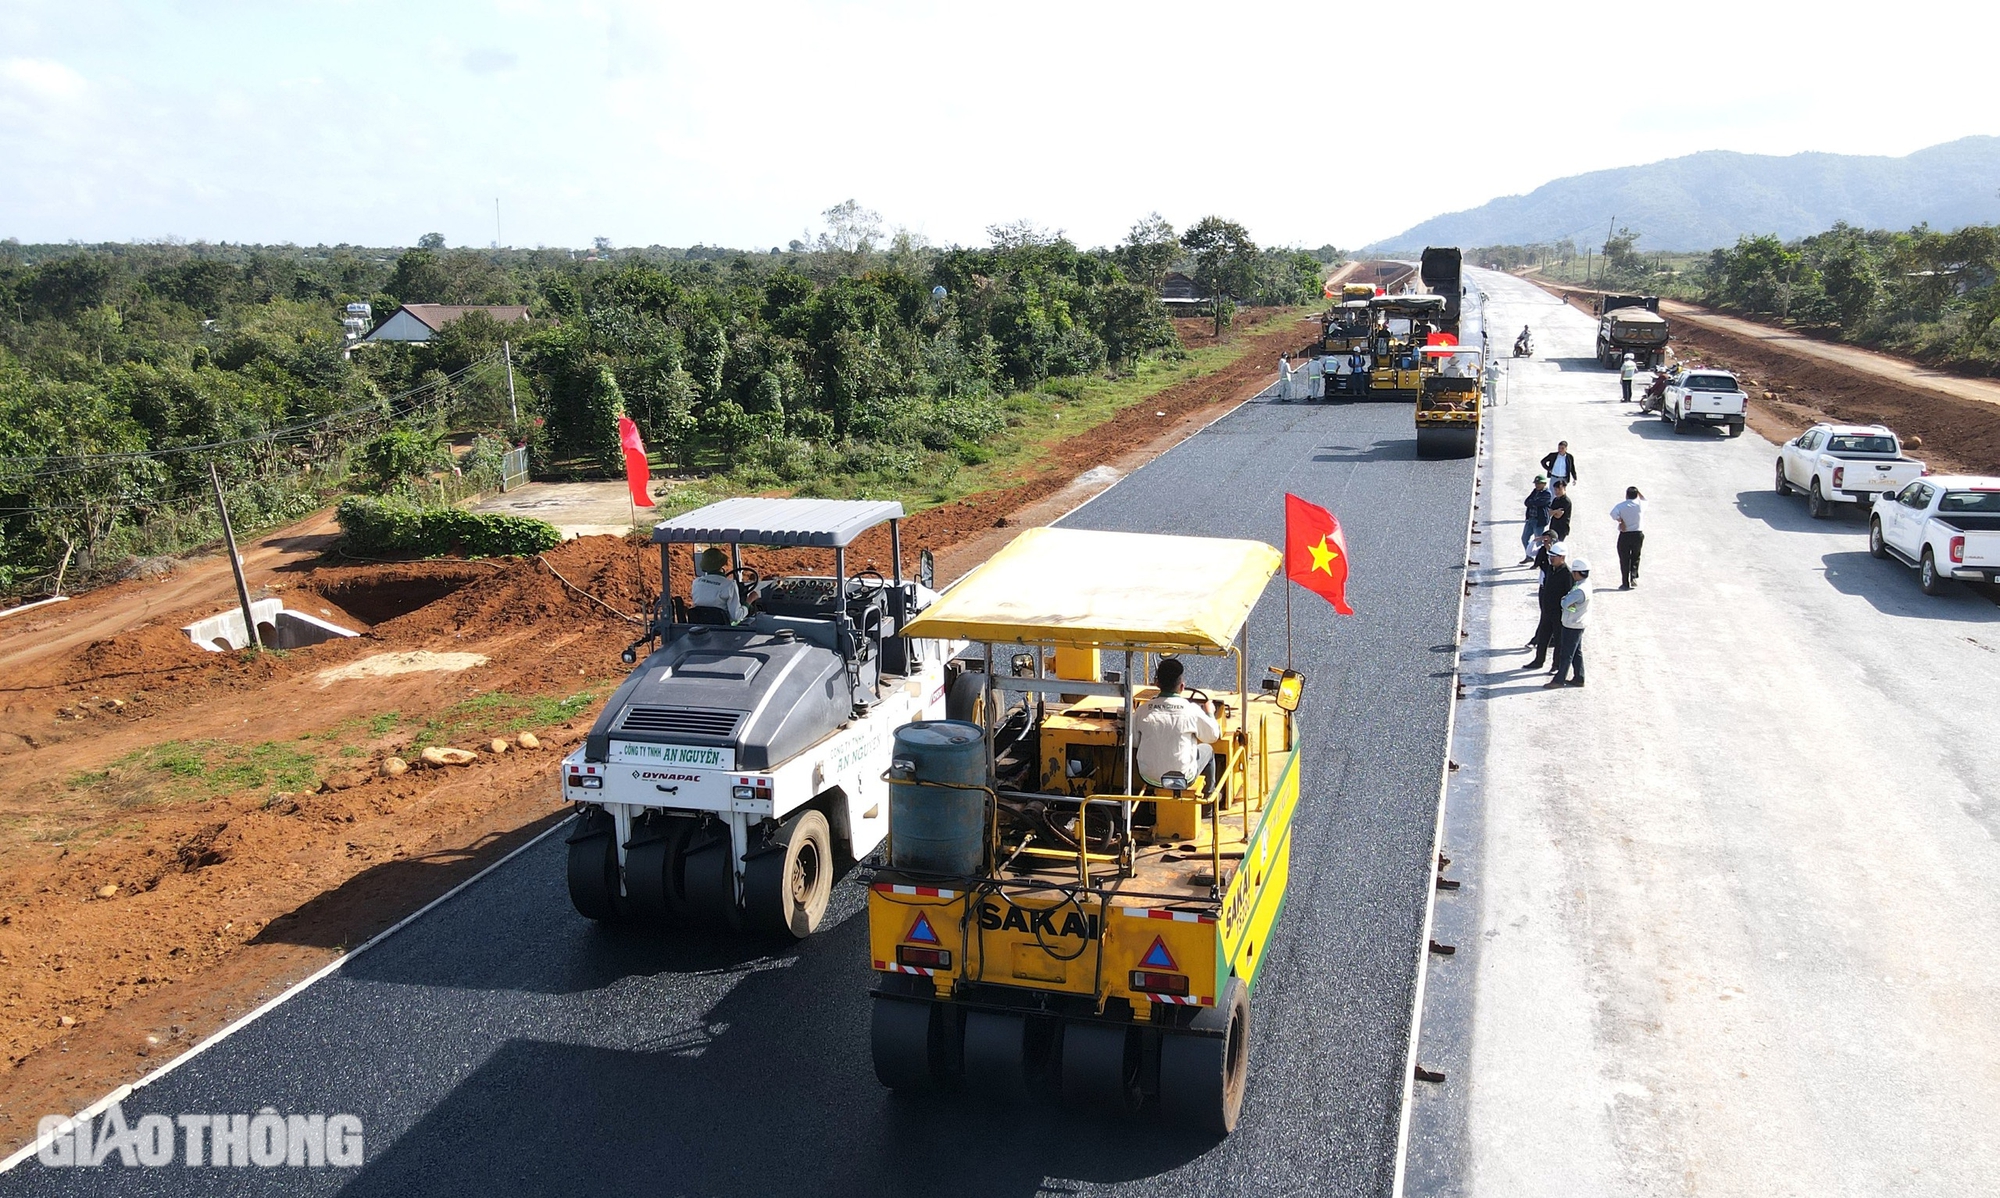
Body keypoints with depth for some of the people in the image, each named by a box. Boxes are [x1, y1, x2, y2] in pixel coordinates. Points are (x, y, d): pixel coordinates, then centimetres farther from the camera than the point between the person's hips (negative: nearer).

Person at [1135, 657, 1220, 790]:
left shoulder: (1143, 711, -9)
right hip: (1183, 777, -2)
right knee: (1207, 749, 26)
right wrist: (1208, 712, 20)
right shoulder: (1192, 709, -13)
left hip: (1149, 778, 2)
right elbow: (1213, 735, 2)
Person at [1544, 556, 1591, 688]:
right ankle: (1579, 679, 26)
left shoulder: (1580, 590, -30)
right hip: (1577, 624, 9)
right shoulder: (1586, 582, -1)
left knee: (1566, 654, 3)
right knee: (1577, 652, 17)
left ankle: (1559, 680, 12)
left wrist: (1564, 599, -7)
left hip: (1572, 626, -9)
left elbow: (1564, 603, -26)